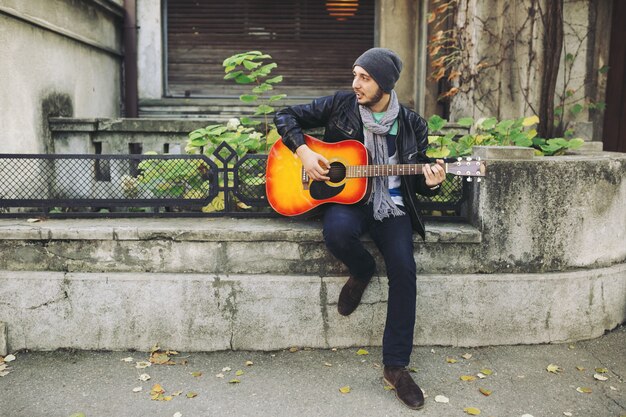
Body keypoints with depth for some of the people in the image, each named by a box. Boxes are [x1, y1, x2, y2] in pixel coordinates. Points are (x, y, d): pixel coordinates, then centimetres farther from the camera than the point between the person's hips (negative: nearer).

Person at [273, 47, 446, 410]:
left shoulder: (412, 124, 3)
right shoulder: (340, 104, 0)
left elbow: (417, 180, 9)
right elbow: (286, 116, 5)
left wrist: (430, 182, -16)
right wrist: (303, 152, -11)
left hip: (391, 206, 1)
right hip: (346, 197, 0)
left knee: (404, 269, -23)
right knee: (337, 232, -37)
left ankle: (396, 365, -6)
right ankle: (363, 272, 2)